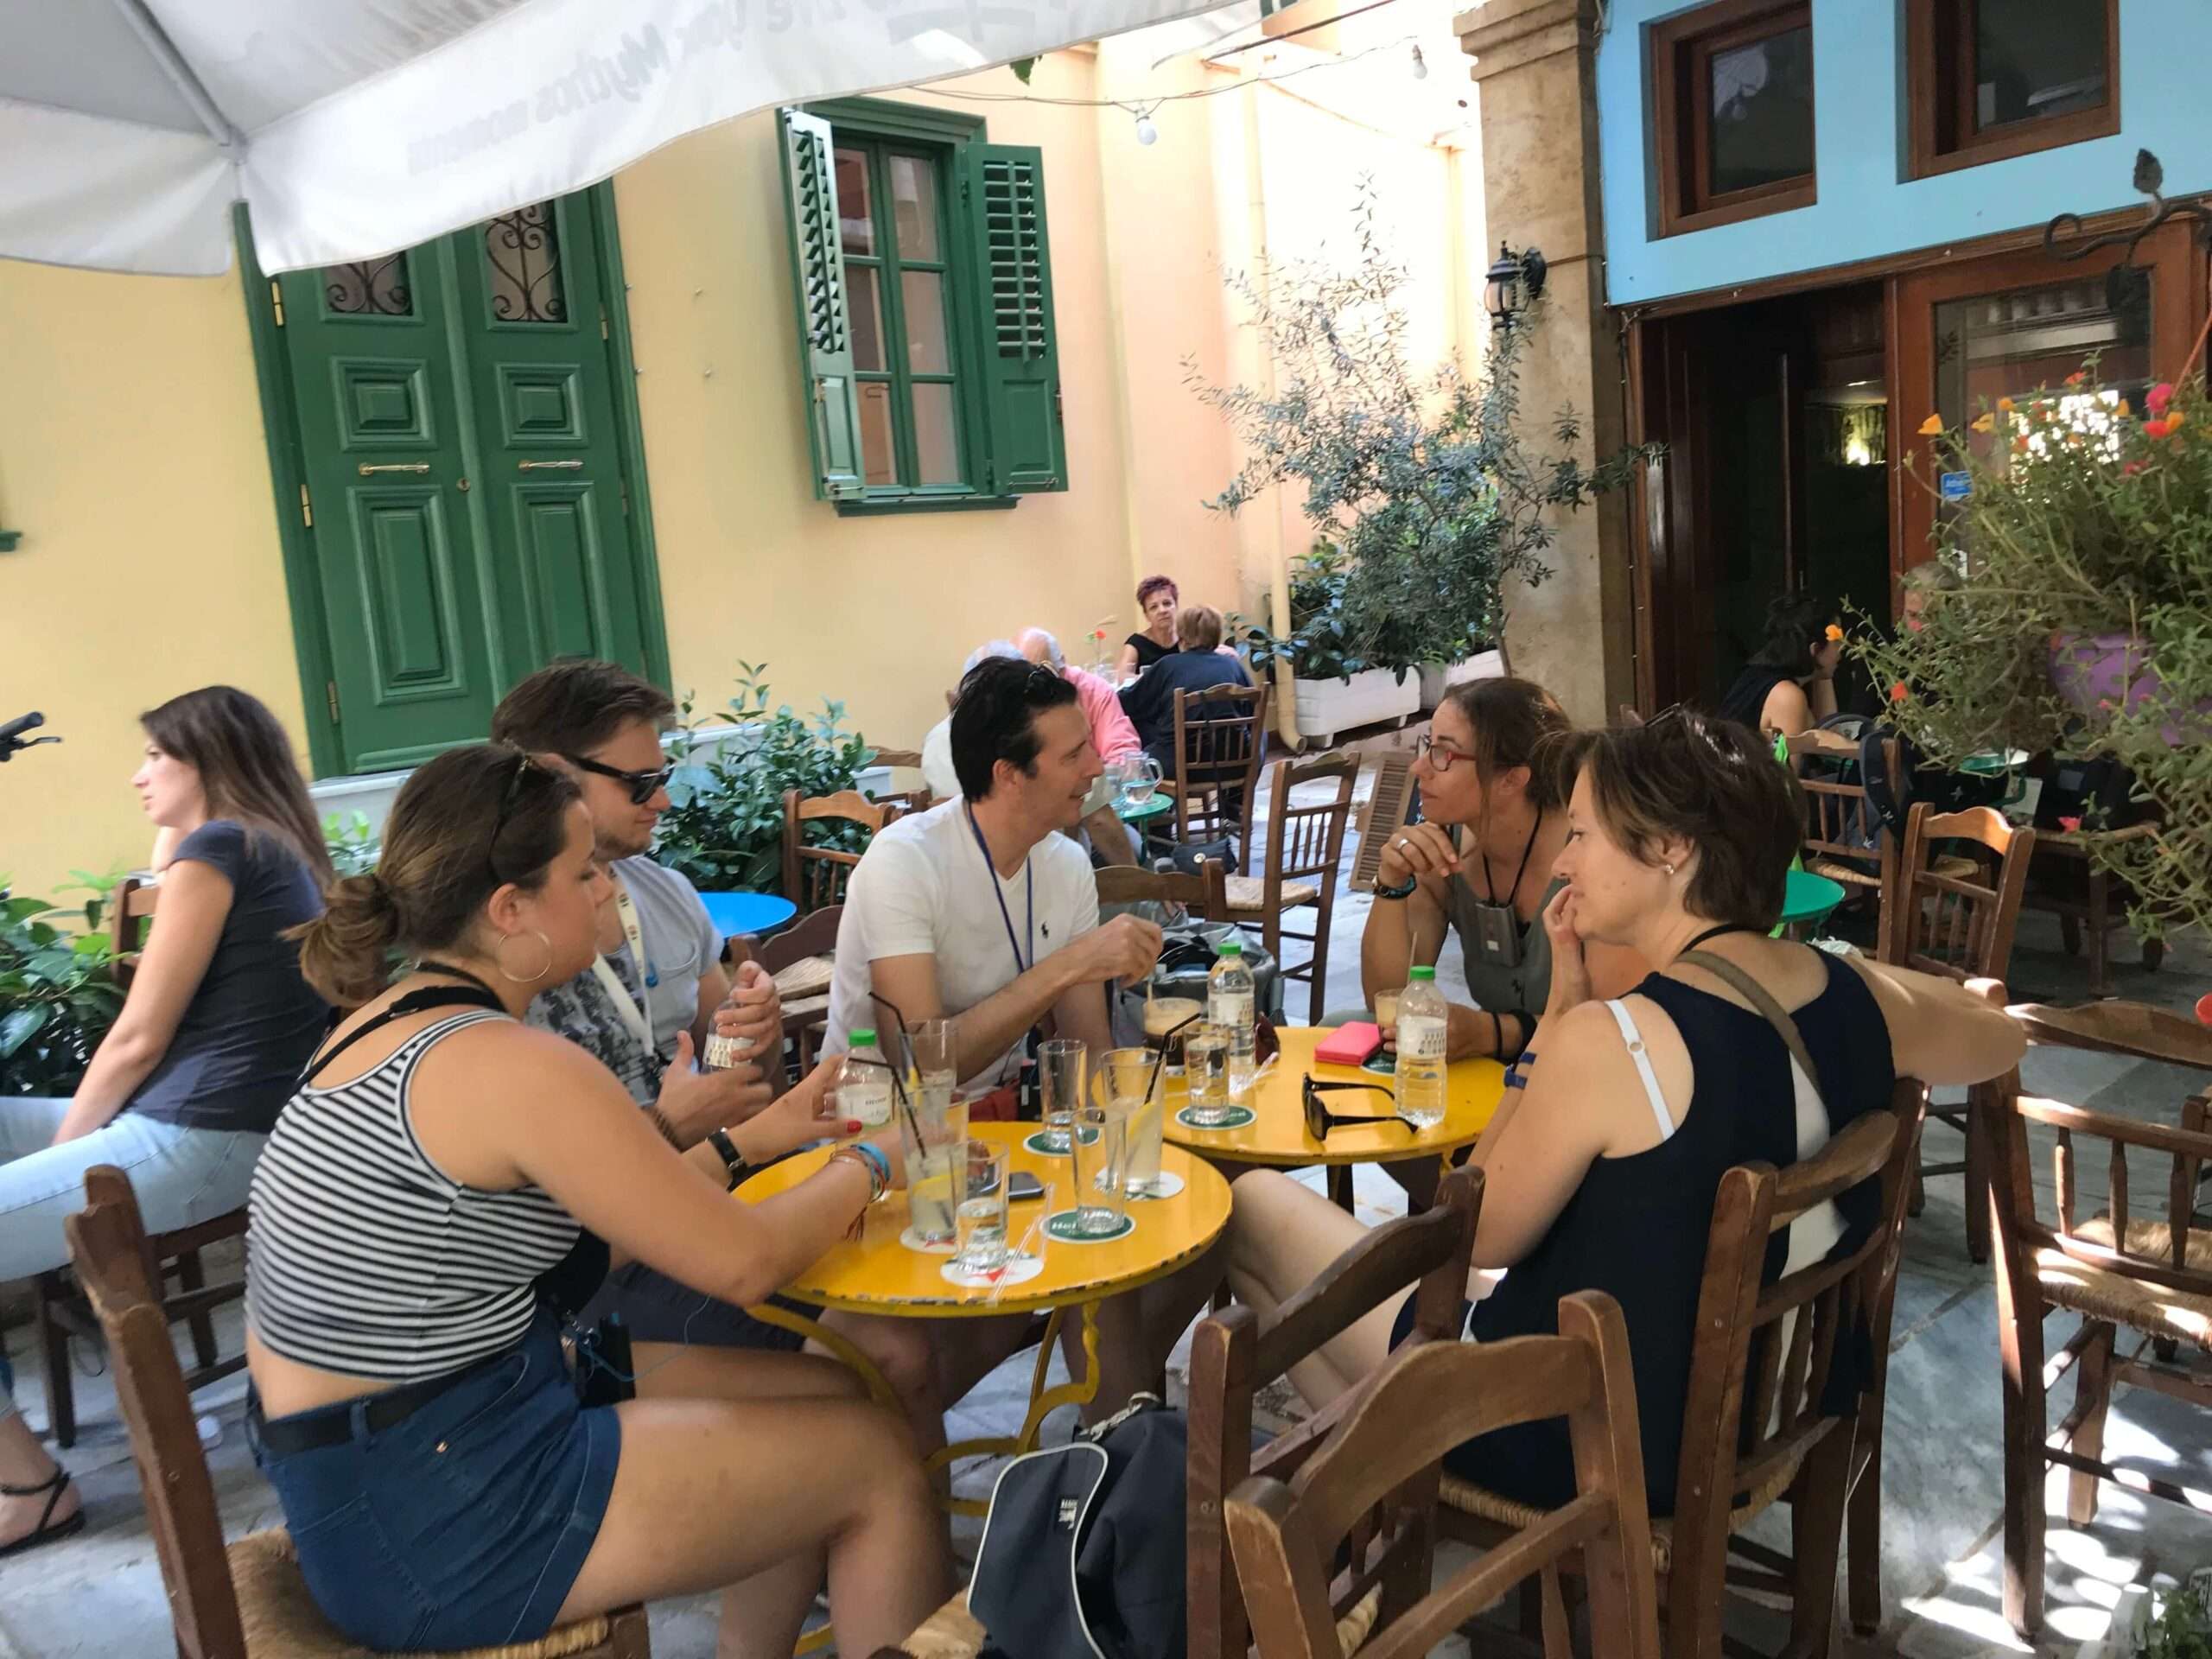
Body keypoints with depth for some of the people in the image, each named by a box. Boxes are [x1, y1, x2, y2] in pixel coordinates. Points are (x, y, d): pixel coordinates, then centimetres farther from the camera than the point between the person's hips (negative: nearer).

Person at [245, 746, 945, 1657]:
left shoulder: (396, 1020, 5)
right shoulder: (515, 1066, -24)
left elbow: (585, 1239, 10)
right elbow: (744, 1263, -18)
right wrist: (867, 1166, -1)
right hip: (430, 1522, -9)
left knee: (831, 1400, 14)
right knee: (879, 1460, 1)